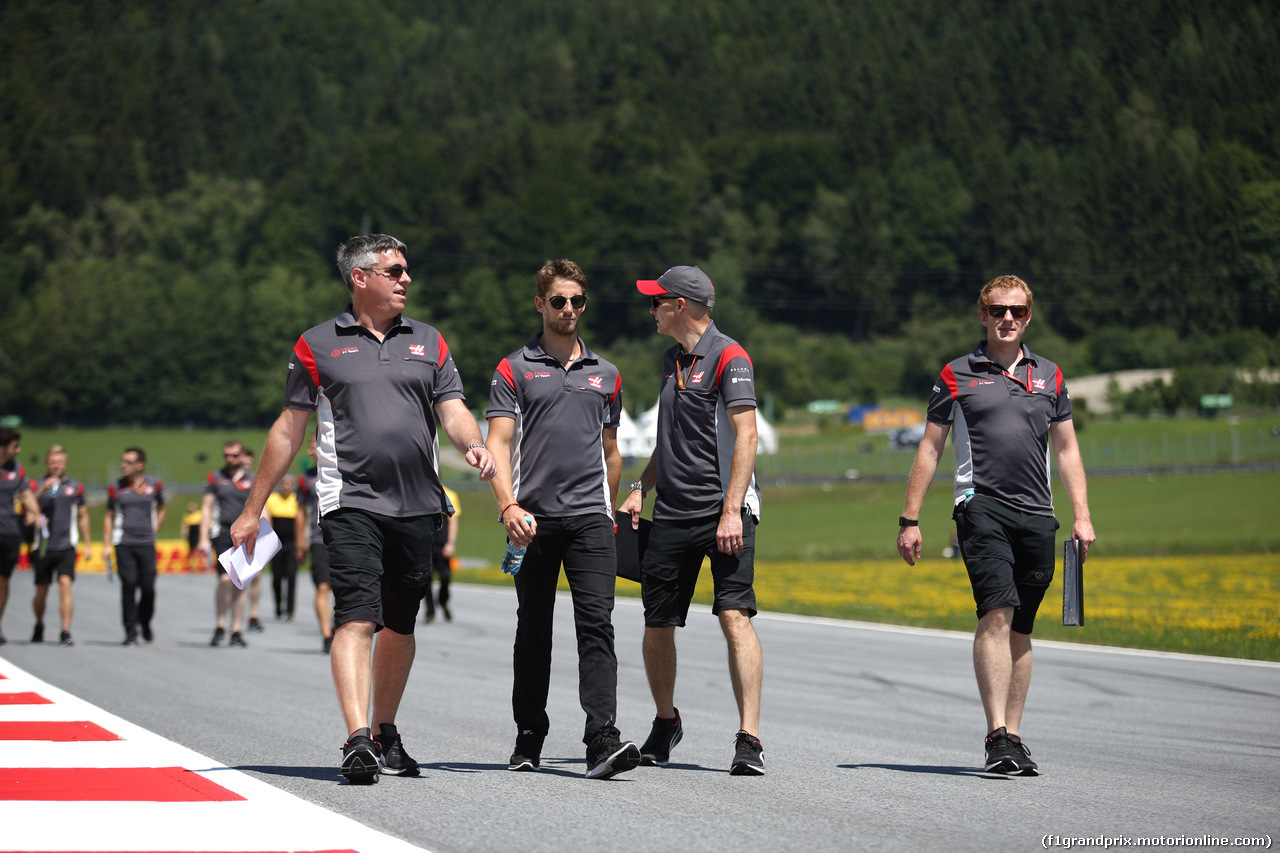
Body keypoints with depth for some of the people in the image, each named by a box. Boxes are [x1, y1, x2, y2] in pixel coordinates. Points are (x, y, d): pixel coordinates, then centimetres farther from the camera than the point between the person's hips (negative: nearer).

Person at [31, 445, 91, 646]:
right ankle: (39, 626, 32)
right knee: (41, 591, 7)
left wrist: (87, 544, 16)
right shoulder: (38, 486, 5)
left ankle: (66, 631, -19)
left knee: (65, 584, -17)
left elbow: (83, 516, 17)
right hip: (44, 545, 0)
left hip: (66, 546, 0)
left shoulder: (75, 487, 9)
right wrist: (43, 490, -24)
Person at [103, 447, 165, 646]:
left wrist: (154, 530, 10)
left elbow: (161, 509, 20)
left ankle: (145, 624, 24)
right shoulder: (116, 488, 4)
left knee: (148, 587, -2)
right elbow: (109, 516, 11)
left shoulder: (155, 485, 4)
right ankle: (131, 633, -1)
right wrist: (106, 545, 6)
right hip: (124, 545, 0)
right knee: (128, 586, -7)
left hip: (147, 544, 1)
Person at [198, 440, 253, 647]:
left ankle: (236, 632, 9)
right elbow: (206, 508, 10)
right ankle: (219, 627, -4)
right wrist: (203, 538, 3)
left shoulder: (253, 479, 8)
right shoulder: (215, 477, 9)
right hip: (222, 534, -1)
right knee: (225, 579, -16)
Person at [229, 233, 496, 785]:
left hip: (417, 506, 4)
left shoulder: (428, 342, 15)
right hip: (351, 503, -4)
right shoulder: (318, 346, 6)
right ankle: (357, 741, -25)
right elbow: (288, 429, 9)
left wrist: (473, 445, -17)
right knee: (357, 619, -16)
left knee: (399, 624, 10)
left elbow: (453, 411, 8)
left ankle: (385, 735, 24)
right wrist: (252, 510, 9)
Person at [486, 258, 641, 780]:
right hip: (533, 520, -1)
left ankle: (603, 741, -20)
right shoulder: (514, 370, 5)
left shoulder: (605, 375, 15)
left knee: (596, 624, -11)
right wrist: (508, 505, -17)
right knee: (533, 631, 7)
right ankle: (529, 738, 19)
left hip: (590, 517, 1)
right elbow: (498, 443, -3)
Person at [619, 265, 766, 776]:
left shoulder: (728, 358, -8)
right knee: (657, 625, 8)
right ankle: (665, 724, 30)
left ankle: (749, 739, -19)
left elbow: (745, 435, -16)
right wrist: (640, 488, 17)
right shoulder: (672, 360, 18)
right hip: (671, 514, 8)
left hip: (722, 511, -7)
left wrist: (732, 510, -24)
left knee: (735, 616, -16)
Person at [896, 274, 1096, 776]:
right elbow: (929, 450, 9)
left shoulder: (1049, 377, 15)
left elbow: (1066, 449, 18)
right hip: (982, 506, -4)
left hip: (1036, 514, 4)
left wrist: (1082, 515, 9)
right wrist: (909, 520, 5)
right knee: (997, 613, -19)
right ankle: (997, 737, -23)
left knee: (1020, 630, 6)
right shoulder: (957, 376, 7)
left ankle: (1013, 737, 13)